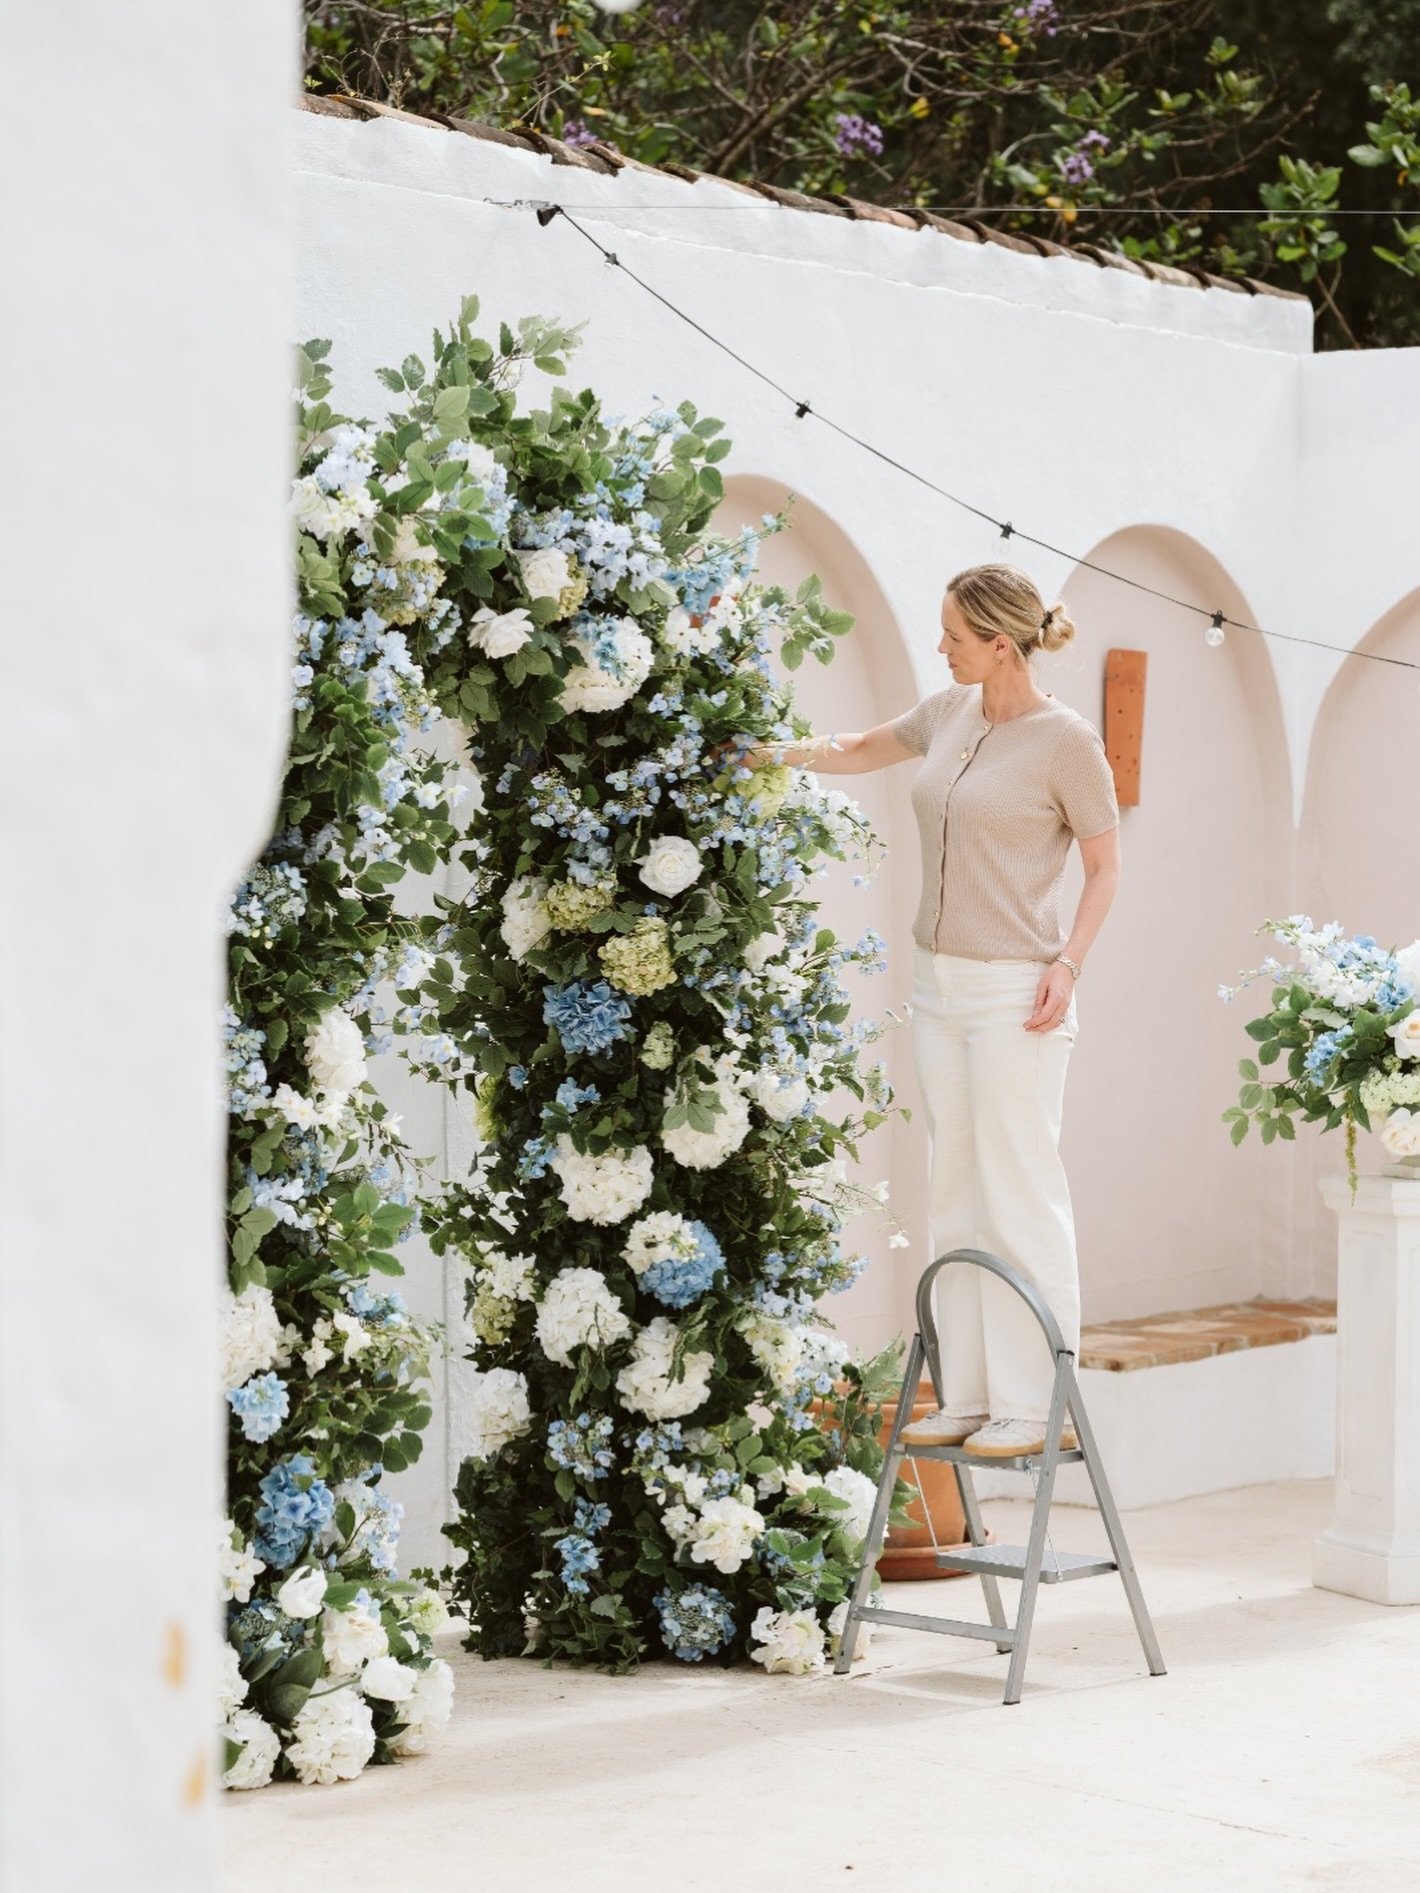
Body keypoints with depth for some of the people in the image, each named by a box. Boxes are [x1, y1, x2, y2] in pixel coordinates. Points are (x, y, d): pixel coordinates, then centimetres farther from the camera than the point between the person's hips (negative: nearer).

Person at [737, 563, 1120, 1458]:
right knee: (958, 1198, 7)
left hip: (1016, 994, -7)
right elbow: (860, 752, 27)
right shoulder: (951, 713, 9)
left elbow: (1105, 865, -5)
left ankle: (1035, 1407, -2)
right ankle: (972, 1398, 12)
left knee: (1019, 1196, -7)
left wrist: (1067, 963, -16)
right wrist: (776, 751, 16)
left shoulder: (1068, 740, -10)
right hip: (941, 983, 7)